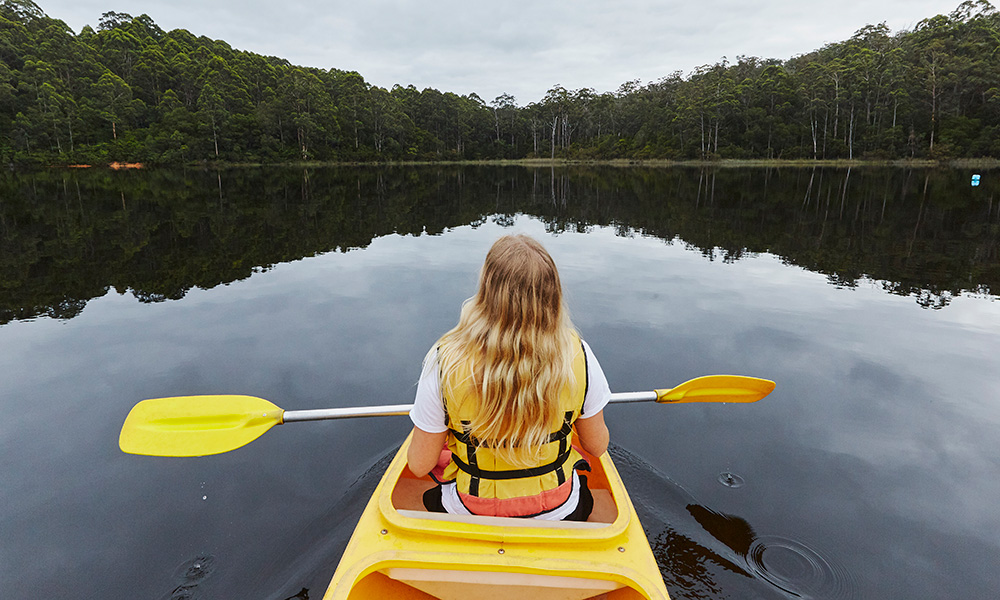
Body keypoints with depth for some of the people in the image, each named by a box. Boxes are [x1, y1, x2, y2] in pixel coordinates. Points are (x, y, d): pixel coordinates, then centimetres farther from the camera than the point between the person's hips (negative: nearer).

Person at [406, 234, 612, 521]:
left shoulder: (445, 361, -27)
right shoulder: (577, 355, -22)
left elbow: (419, 466, -15)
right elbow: (597, 447, -6)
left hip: (471, 514, -1)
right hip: (559, 511, 2)